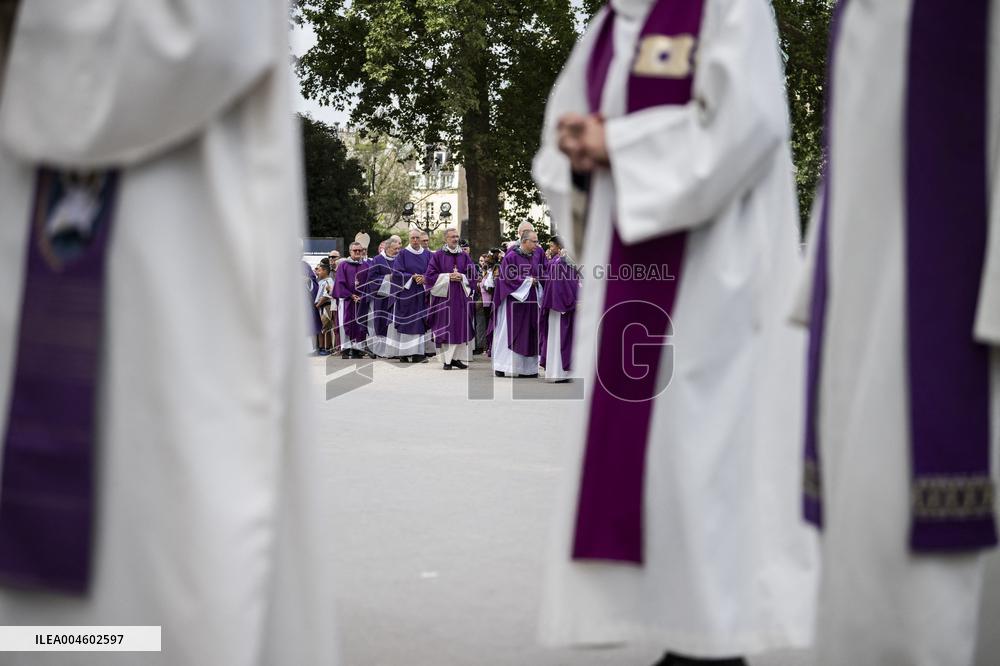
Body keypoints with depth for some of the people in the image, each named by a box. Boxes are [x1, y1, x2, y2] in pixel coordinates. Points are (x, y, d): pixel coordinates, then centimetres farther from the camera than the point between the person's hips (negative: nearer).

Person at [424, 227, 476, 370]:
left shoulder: (464, 256, 10)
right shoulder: (437, 256, 0)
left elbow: (472, 275, 9)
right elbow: (429, 276, -5)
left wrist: (461, 277, -10)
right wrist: (448, 277, -13)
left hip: (461, 298, 3)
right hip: (444, 296, -3)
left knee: (461, 328, 3)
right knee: (445, 328, -4)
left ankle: (458, 358, 10)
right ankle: (447, 360, 0)